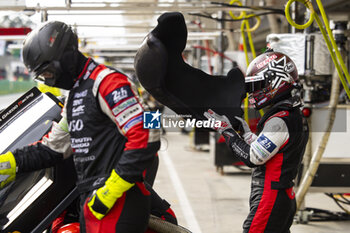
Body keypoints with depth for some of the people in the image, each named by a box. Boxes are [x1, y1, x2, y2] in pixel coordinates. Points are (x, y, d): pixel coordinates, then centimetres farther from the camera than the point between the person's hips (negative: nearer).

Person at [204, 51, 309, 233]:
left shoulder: (280, 120, -18)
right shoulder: (296, 116, 13)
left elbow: (252, 158, -18)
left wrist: (226, 131, -11)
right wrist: (246, 132, 14)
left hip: (270, 200, -10)